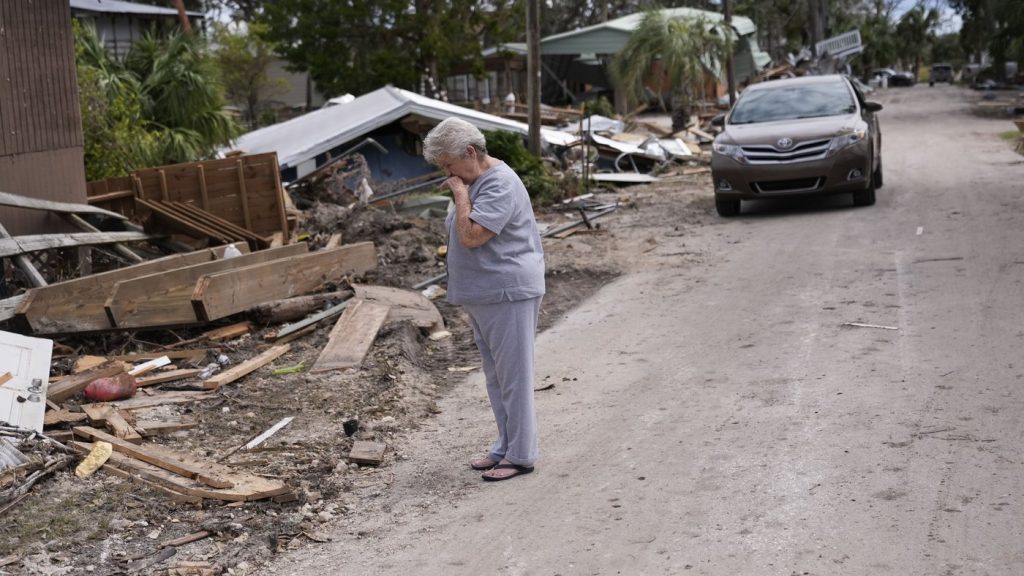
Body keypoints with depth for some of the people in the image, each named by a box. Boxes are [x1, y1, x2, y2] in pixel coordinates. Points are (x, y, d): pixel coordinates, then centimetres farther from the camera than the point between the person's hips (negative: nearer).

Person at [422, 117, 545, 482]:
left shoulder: (500, 185, -18)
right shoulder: (474, 182, 14)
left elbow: (471, 236, -26)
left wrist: (460, 193, -18)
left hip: (509, 294, -10)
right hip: (483, 297, 10)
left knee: (513, 376, -3)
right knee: (496, 377, 15)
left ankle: (520, 455, 5)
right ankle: (505, 447, 25)